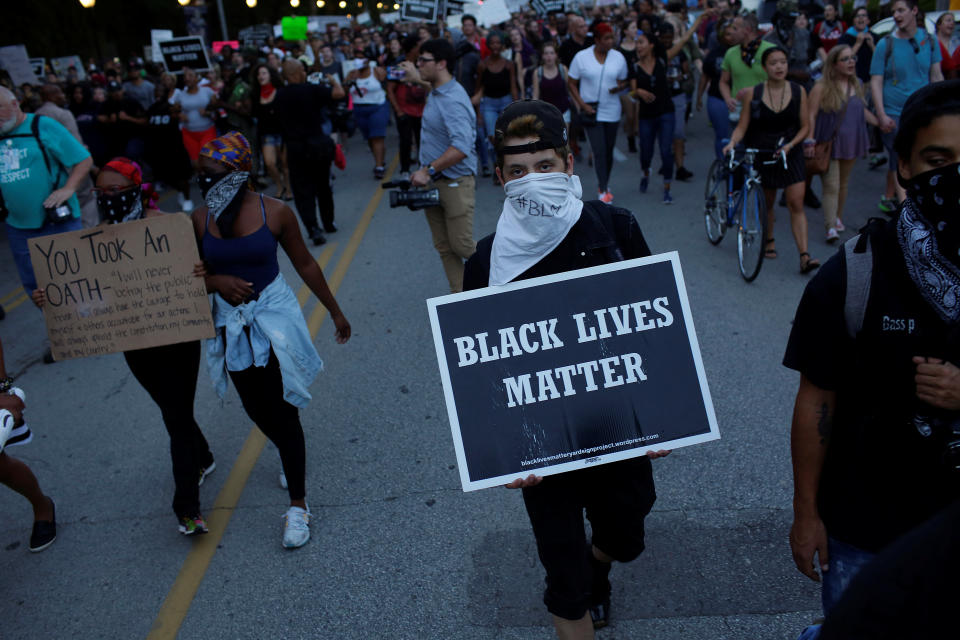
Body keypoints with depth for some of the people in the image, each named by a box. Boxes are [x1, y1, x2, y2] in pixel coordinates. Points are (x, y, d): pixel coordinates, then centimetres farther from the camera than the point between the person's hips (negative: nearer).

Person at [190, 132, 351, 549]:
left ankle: (298, 504, 10)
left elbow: (305, 264, 0)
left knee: (283, 410, -3)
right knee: (257, 409, 16)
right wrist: (217, 281, -18)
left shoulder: (273, 213, -11)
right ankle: (288, 454, 48)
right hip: (230, 325, 4)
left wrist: (334, 311, 6)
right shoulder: (200, 220, -4)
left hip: (273, 319, -3)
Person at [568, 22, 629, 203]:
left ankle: (603, 185, 28)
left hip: (612, 111, 3)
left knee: (609, 150, 10)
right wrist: (582, 104, -11)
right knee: (599, 151, -10)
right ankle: (603, 190, -2)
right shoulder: (581, 57, -5)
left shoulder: (619, 57, 2)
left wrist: (619, 87, -14)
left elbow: (623, 81, 11)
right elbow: (571, 83, -1)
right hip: (592, 111, -3)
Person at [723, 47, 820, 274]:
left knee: (796, 204, -9)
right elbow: (742, 126, -4)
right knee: (767, 202, 14)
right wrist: (732, 142, -23)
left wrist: (790, 145, -15)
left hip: (790, 153, 0)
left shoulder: (798, 91, -1)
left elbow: (804, 126, 1)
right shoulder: (753, 93, -4)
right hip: (762, 153, 0)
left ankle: (804, 255, -12)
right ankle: (769, 241, 39)